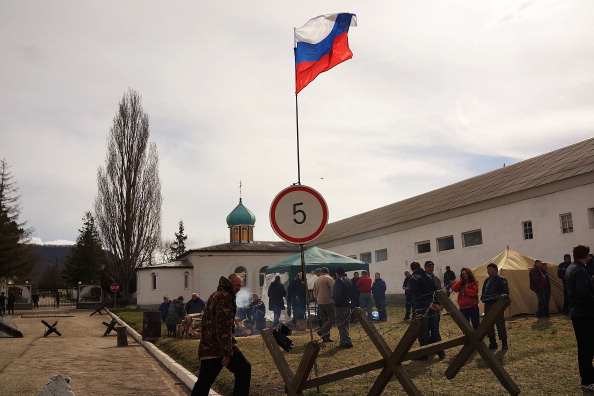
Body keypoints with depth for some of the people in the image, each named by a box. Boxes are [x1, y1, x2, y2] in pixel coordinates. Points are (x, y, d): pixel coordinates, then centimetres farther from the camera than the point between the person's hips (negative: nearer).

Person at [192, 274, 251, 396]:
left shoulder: (215, 295, 21)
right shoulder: (225, 296, -10)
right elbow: (224, 325, -18)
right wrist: (227, 352, -21)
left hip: (207, 346, 9)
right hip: (220, 346, -9)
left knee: (203, 383, 8)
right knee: (244, 370, 2)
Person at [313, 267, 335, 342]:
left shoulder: (317, 280, 14)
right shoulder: (329, 278, -7)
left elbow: (315, 292, 20)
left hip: (320, 302, 7)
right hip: (328, 302, -7)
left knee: (324, 318, 11)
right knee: (332, 318, -4)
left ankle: (326, 337, 10)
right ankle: (322, 331, -21)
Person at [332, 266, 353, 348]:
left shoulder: (339, 280, -12)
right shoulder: (348, 279, 16)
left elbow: (337, 294, -19)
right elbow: (352, 293, 20)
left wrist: (336, 304, -16)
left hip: (341, 305, -9)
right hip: (348, 305, 9)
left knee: (341, 324, -7)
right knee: (345, 324, 14)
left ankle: (347, 341, -12)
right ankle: (344, 341, 18)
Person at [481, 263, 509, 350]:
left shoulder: (501, 280, -4)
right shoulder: (487, 280, 17)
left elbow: (506, 293, -10)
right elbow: (483, 293, 26)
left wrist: (497, 297, -21)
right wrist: (483, 298, 7)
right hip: (487, 305, 7)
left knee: (500, 324, -5)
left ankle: (504, 343, 7)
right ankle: (492, 343, 16)